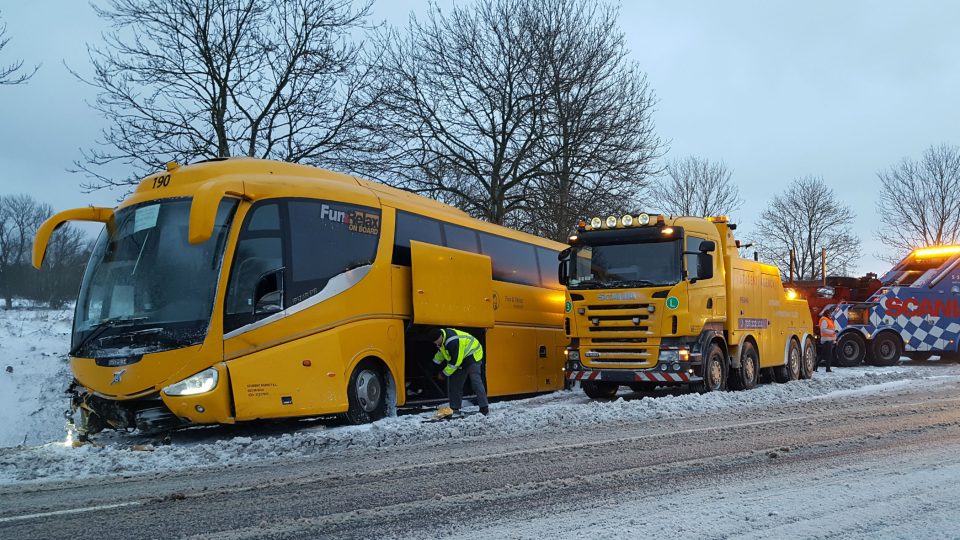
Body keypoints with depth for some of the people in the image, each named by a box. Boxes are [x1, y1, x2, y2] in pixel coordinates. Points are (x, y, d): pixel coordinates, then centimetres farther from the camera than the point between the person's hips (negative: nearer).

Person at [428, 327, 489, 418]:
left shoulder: (453, 342, -37)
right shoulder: (441, 335, -6)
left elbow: (455, 361, -31)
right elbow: (441, 351, 16)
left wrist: (445, 373, -20)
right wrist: (435, 363, 14)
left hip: (473, 356, -10)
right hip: (462, 360, 10)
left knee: (476, 382, -18)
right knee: (456, 384, 5)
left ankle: (484, 408, -17)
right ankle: (455, 409, 9)